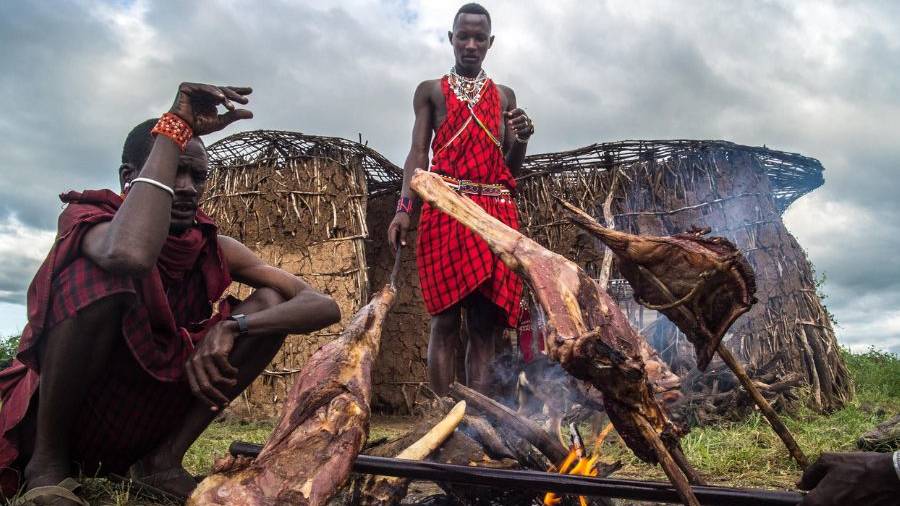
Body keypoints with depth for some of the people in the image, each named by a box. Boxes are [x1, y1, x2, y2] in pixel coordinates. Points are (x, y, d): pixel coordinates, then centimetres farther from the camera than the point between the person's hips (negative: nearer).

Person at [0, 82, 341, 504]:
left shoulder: (214, 249, -3)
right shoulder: (85, 214, -13)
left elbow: (324, 306, -11)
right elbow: (129, 254, -41)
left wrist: (232, 326, -29)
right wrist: (175, 129, -32)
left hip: (145, 426, 4)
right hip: (47, 416, -4)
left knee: (271, 303, -9)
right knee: (103, 272, -30)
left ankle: (164, 458, -7)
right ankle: (46, 460, -11)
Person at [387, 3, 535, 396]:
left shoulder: (504, 96, 21)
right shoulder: (431, 91, 15)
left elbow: (511, 167, 17)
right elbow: (418, 155, 6)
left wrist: (522, 139, -4)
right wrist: (403, 208, -8)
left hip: (496, 214, 2)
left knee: (486, 321, -3)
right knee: (446, 317, -6)